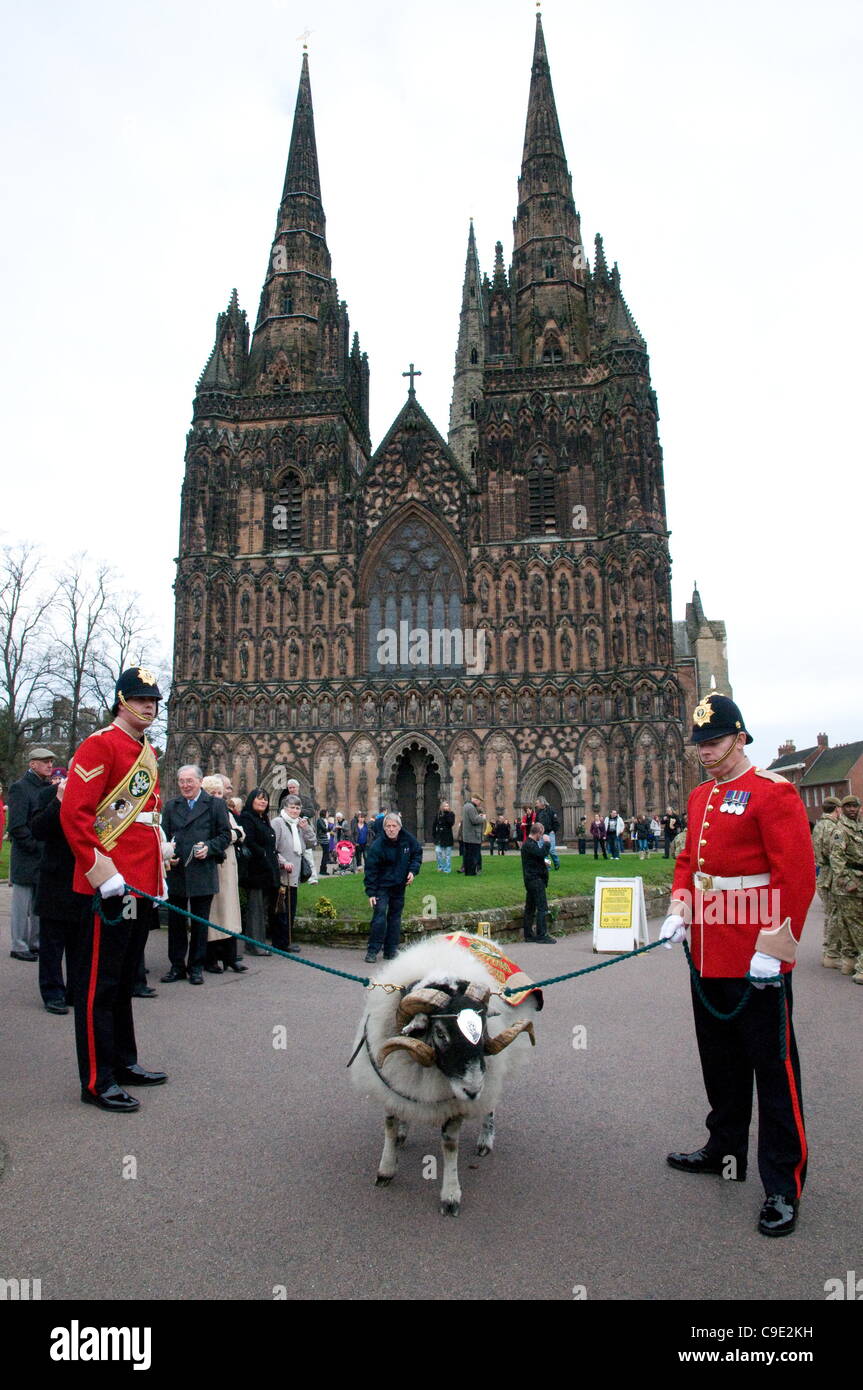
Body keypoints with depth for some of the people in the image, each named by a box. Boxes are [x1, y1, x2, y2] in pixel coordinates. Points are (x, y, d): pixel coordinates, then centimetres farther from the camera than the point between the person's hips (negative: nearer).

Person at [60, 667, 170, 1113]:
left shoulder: (147, 754, 15)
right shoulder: (100, 745, -11)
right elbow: (73, 814, -18)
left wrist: (159, 880, 18)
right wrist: (107, 878, -19)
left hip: (143, 890, 9)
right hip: (110, 890, -9)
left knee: (125, 980, 18)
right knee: (99, 984, 2)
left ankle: (125, 1063, 31)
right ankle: (98, 1082, 12)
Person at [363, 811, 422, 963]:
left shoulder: (407, 838, -7)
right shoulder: (378, 845, -19)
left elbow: (417, 853, 11)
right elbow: (371, 869, -15)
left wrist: (413, 870, -4)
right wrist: (371, 892, -17)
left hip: (399, 885, 5)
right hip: (382, 886, -5)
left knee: (395, 916, 10)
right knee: (379, 916, -13)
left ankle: (391, 950, 20)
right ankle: (372, 950, -3)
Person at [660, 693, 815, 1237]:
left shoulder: (773, 792, -13)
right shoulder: (700, 798, 11)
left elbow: (798, 874, -18)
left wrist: (772, 947, -19)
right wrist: (679, 912, 6)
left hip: (757, 963, -8)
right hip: (708, 958, 8)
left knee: (772, 1070, 4)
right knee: (720, 1063, 20)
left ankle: (783, 1187, 17)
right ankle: (726, 1150, 37)